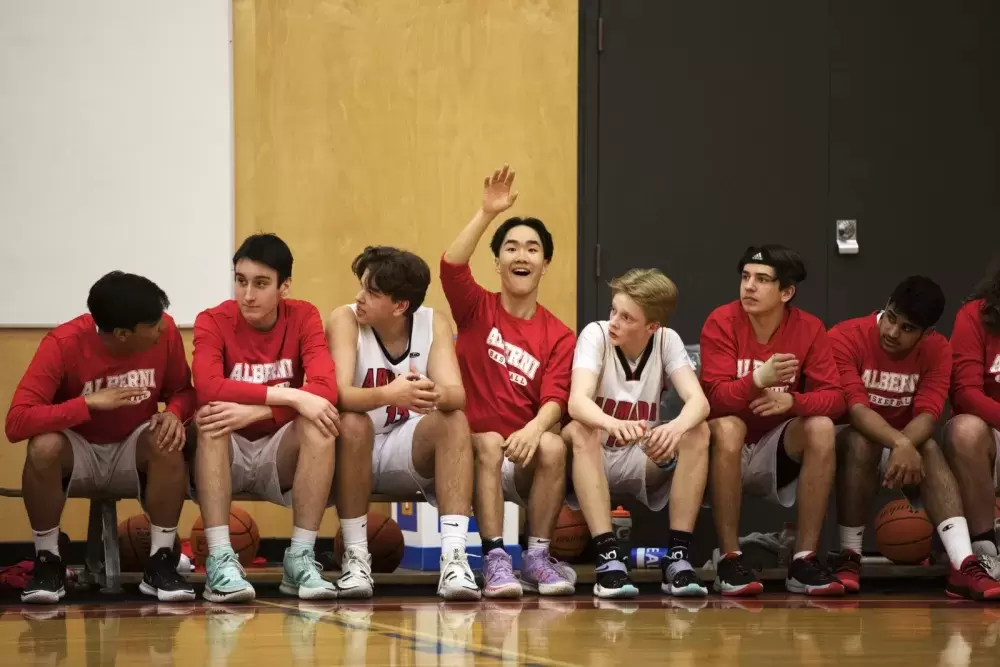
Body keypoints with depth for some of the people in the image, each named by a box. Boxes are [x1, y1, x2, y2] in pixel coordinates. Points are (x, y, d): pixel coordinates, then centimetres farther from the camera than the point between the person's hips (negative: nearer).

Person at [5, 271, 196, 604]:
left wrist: (174, 413, -24)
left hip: (134, 452, 2)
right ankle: (47, 561, -14)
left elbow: (182, 390, 1)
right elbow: (16, 422, -32)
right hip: (78, 453, -2)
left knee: (168, 441, -32)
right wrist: (90, 403, -40)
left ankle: (161, 561, -17)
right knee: (44, 446, -35)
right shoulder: (63, 344, -26)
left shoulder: (165, 332, -16)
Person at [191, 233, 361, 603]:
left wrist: (254, 411, -34)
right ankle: (220, 560, -36)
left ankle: (301, 558, -26)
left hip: (281, 454, 1)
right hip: (229, 454, -1)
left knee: (319, 423, -28)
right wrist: (289, 396, -35)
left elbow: (325, 388, -21)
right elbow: (208, 388, -29)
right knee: (211, 420, -32)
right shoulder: (213, 322, -10)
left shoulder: (303, 317, -5)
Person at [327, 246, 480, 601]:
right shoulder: (345, 320, -13)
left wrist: (436, 395, -45)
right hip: (357, 452, -2)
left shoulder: (434, 323, -7)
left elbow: (457, 395, -20)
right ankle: (355, 557, -25)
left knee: (454, 420, -26)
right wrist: (388, 394, -50)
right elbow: (340, 394, -29)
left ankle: (454, 556, -35)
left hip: (411, 452, 2)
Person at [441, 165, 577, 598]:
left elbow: (554, 400, -9)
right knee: (489, 441, -33)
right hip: (472, 453, -1)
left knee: (553, 445, -30)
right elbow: (451, 266, -14)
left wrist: (534, 429, -31)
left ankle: (538, 558, -21)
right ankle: (495, 560, -34)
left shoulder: (559, 336, 5)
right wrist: (488, 213, -24)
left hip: (524, 463, 1)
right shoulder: (477, 310, 6)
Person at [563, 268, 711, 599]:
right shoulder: (596, 334, -14)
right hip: (594, 461, -2)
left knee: (698, 432, -23)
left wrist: (677, 426, -46)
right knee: (581, 431, -34)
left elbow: (698, 401, -21)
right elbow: (577, 401, -31)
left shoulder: (667, 340, -7)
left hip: (644, 463, 2)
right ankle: (608, 557, -38)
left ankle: (678, 556, -24)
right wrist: (613, 423, -54)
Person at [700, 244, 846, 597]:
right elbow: (715, 396, -22)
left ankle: (804, 561, -24)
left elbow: (834, 397, -12)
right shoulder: (721, 323, -13)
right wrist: (758, 379, -42)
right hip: (729, 450, -2)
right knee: (728, 427, -35)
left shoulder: (809, 329, -6)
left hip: (777, 451, 3)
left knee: (822, 427, -26)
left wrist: (791, 400, -32)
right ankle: (729, 560, -28)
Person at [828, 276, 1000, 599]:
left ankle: (964, 566, -46)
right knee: (862, 441, -38)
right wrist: (901, 444, -47)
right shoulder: (846, 338, -20)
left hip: (904, 444, 3)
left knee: (930, 448, -31)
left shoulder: (937, 351, -9)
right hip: (845, 439, -3)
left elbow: (927, 414, -22)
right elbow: (855, 408, -31)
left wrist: (904, 447, -43)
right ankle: (849, 557, -27)